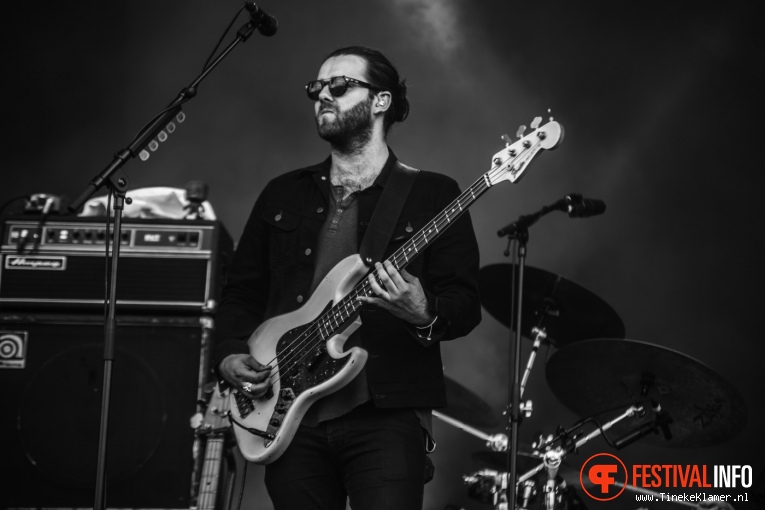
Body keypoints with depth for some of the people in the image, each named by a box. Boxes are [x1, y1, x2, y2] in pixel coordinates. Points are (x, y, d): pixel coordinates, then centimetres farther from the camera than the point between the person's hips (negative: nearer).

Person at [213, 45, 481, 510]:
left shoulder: (431, 195, 3)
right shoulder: (284, 195, 15)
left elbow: (465, 302, -3)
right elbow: (242, 292, 19)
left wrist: (424, 316, -24)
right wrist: (230, 356, 2)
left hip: (386, 416, -4)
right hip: (289, 415, 4)